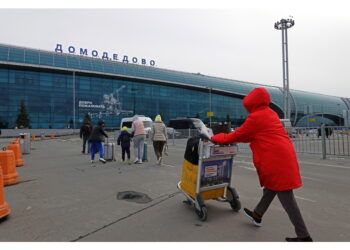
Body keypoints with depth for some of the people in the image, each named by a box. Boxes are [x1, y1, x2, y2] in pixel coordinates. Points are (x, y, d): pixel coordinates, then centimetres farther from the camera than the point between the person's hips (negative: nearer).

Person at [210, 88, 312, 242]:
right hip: (284, 155, 10)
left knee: (286, 197, -2)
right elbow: (252, 135, 20)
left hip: (276, 159, -10)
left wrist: (215, 138, 9)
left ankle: (304, 236, 7)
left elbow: (237, 135, -3)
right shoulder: (270, 114, 16)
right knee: (271, 187, 20)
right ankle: (257, 215, 39)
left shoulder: (255, 117, -11)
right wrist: (233, 138, 21)